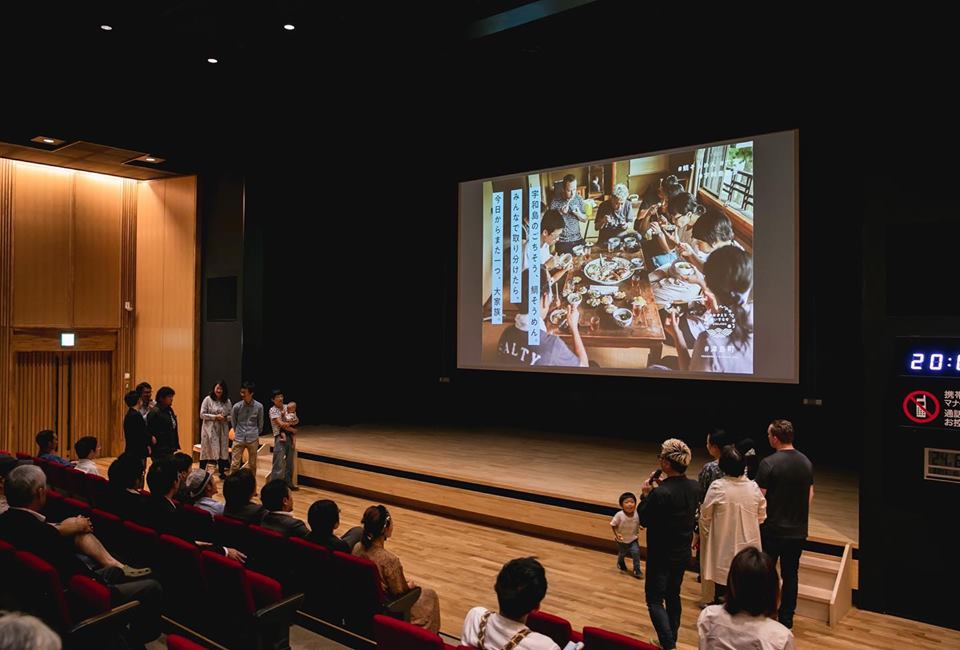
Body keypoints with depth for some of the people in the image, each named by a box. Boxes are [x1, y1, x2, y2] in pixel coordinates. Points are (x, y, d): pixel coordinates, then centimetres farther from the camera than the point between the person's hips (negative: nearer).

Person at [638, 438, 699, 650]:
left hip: (661, 555, -7)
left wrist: (646, 494, -7)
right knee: (673, 596, 24)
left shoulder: (660, 493, -29)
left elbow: (644, 520, -16)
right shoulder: (694, 487, -7)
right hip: (683, 552, 7)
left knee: (655, 600, 7)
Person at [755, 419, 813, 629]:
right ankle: (786, 619, 23)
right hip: (798, 531, 5)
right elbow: (810, 496, 9)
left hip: (773, 530, -5)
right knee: (790, 574, 15)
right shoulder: (806, 462, 1)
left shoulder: (769, 462, -19)